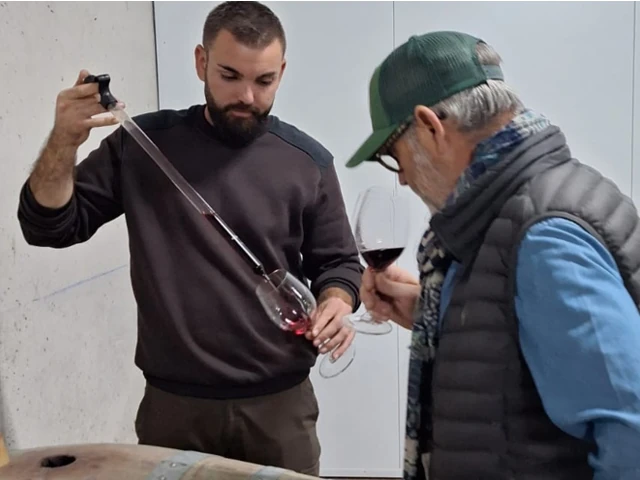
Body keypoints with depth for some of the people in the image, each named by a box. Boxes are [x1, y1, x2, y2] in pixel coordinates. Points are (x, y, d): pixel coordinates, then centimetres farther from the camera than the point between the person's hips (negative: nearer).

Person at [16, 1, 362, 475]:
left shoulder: (308, 162, -3)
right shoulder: (142, 143, -2)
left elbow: (338, 261, 5)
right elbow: (49, 226, -2)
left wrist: (335, 306, -17)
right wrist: (64, 141, -19)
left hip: (280, 401, 0)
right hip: (172, 402, 1)